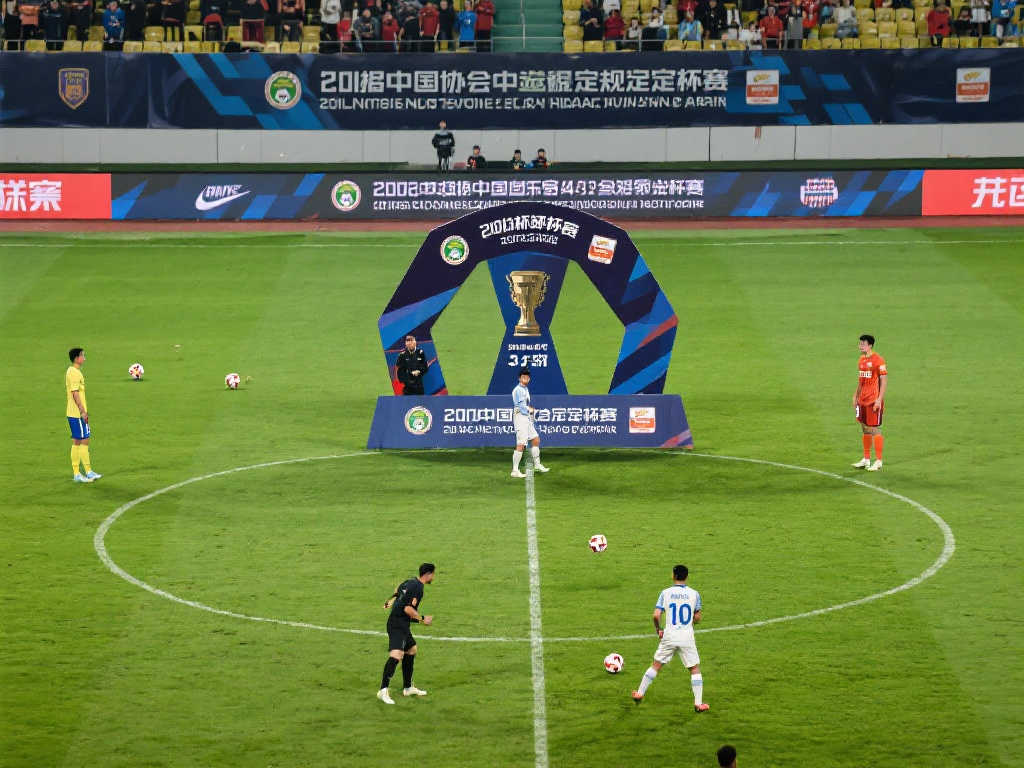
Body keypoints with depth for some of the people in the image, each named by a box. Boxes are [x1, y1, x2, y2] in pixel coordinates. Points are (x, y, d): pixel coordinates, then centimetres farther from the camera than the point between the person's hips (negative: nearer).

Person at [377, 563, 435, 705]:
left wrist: (389, 602, 44)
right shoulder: (417, 587, -15)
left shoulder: (408, 582, 13)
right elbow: (408, 609, -21)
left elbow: (396, 594, 26)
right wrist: (422, 619, -10)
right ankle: (383, 690, -29)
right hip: (398, 625, -11)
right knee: (396, 655, -21)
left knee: (411, 650, 22)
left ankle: (408, 688, 32)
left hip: (402, 625, 11)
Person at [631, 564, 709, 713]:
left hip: (669, 635, 1)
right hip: (687, 636, -1)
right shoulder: (694, 594, -1)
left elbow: (656, 615, -8)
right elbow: (698, 617, 4)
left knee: (655, 665, 16)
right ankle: (698, 703, 3)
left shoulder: (665, 593, -2)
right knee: (695, 669, 8)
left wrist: (658, 629, 9)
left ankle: (640, 693, 22)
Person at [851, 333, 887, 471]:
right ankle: (866, 459, 22)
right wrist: (856, 396, 17)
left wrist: (879, 399, -19)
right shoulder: (861, 360, 12)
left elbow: (884, 381, -14)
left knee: (875, 429, -4)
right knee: (865, 429, 13)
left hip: (874, 401, -8)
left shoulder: (878, 360, -13)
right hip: (863, 400, 8)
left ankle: (878, 461, 2)